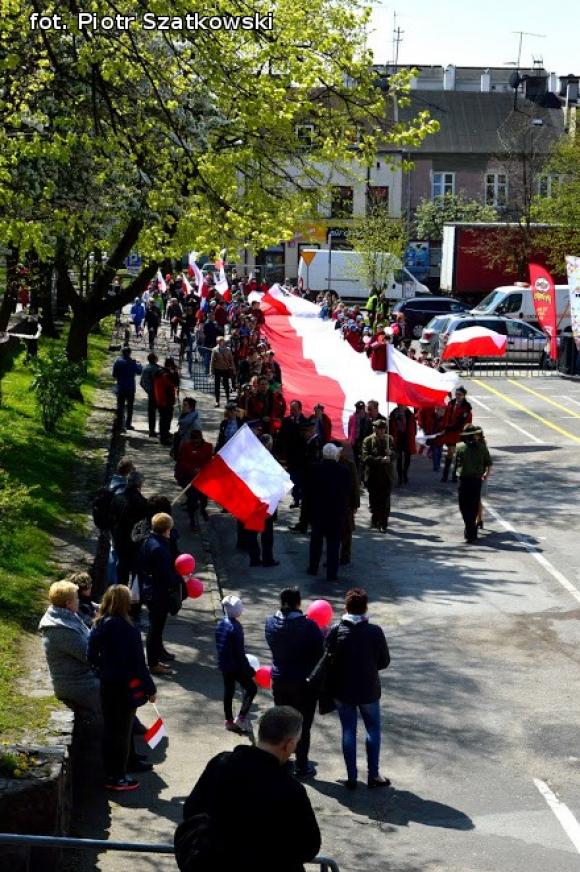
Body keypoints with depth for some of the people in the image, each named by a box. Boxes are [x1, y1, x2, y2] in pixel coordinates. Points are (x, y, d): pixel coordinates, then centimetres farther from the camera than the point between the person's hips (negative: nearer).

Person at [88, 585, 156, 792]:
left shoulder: (99, 626, -4)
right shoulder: (128, 631, -24)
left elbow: (91, 656, 4)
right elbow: (138, 664, -18)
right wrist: (150, 689, -7)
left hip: (107, 685, 7)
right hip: (125, 688, -7)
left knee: (112, 726, 21)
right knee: (121, 730, 5)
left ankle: (129, 761, 40)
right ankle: (116, 777, 13)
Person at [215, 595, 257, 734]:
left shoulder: (220, 624, 2)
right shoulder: (235, 627, -22)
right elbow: (240, 652, -20)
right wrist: (249, 671, -13)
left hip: (223, 664, 8)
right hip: (235, 666, -8)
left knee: (228, 691, 16)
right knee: (251, 688, 5)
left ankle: (229, 721, 24)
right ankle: (241, 717, 3)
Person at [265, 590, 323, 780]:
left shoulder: (271, 623, -8)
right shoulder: (308, 625, -22)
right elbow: (320, 651, -14)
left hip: (279, 680, 4)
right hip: (304, 682, -4)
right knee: (303, 726, 9)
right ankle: (302, 767, 16)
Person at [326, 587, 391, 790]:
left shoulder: (336, 631, -12)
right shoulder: (375, 631, -15)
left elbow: (328, 660, -7)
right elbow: (384, 661, -7)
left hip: (342, 691, 1)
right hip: (368, 690, -1)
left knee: (348, 732, 12)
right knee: (373, 730, 16)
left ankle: (351, 777, 16)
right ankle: (373, 775, 19)